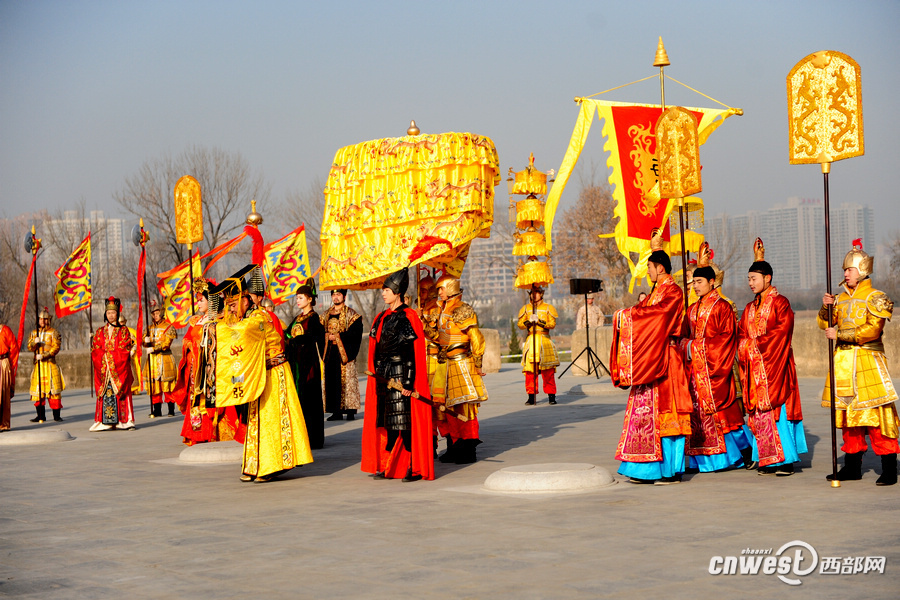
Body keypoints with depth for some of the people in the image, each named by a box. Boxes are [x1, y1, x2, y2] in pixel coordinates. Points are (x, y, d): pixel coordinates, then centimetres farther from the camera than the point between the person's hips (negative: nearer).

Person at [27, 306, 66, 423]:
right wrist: (34, 342, -14)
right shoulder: (34, 333, 16)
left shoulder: (53, 332, 2)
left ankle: (56, 415, -3)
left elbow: (56, 348, -8)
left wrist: (44, 356, -18)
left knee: (53, 388, -6)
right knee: (38, 390, 1)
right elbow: (30, 348, 8)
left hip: (50, 364, -4)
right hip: (38, 365, 4)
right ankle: (41, 415, 7)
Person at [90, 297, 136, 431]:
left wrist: (109, 355, -9)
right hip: (104, 368, 2)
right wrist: (104, 358, -9)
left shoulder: (123, 331, 8)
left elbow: (125, 349, -2)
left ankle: (124, 421, -6)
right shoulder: (100, 332, 15)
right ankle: (105, 422, -6)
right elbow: (95, 350, 8)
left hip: (120, 367, -2)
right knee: (105, 393, -5)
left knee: (121, 393, -7)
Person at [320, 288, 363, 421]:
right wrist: (327, 336, -9)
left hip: (345, 352, -4)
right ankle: (336, 411, 3)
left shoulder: (352, 315, 1)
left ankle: (350, 410, -5)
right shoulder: (325, 315, 17)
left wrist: (339, 336, -15)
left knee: (346, 380, -8)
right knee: (331, 380, 0)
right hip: (330, 353, 4)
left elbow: (356, 333, -9)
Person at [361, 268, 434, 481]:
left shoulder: (408, 317, -9)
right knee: (387, 420, 9)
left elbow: (412, 352, -13)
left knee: (404, 420, -8)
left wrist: (409, 382, -18)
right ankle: (389, 466, 14)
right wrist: (375, 373, 13)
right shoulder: (382, 317, 14)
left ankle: (414, 467, -3)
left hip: (400, 374, -7)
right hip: (383, 376, 7)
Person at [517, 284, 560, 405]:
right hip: (530, 340, 2)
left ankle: (551, 395, 4)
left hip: (544, 340, -2)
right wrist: (529, 321, -13)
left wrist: (539, 321, -16)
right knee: (530, 370, -4)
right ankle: (531, 396, 0)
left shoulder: (548, 308, 6)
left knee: (548, 372, -3)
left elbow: (552, 324, -4)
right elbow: (520, 325, 5)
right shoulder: (526, 308, 12)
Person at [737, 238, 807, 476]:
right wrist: (747, 347, -4)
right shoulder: (750, 308, 17)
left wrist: (757, 344, -12)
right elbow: (741, 335, 16)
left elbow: (782, 331, -13)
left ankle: (787, 460, -4)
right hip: (755, 367, 6)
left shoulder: (780, 303, -3)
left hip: (775, 365, -6)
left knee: (778, 410, -8)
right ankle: (770, 461, 7)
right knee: (760, 412, 3)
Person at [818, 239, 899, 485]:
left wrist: (839, 334, -15)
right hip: (843, 361, 7)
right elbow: (825, 324, 14)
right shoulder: (842, 298, 16)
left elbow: (871, 330, -15)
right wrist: (826, 307, -5)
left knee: (876, 411, -10)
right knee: (847, 412, 8)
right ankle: (853, 466, 15)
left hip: (867, 361, -7)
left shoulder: (875, 298, -4)